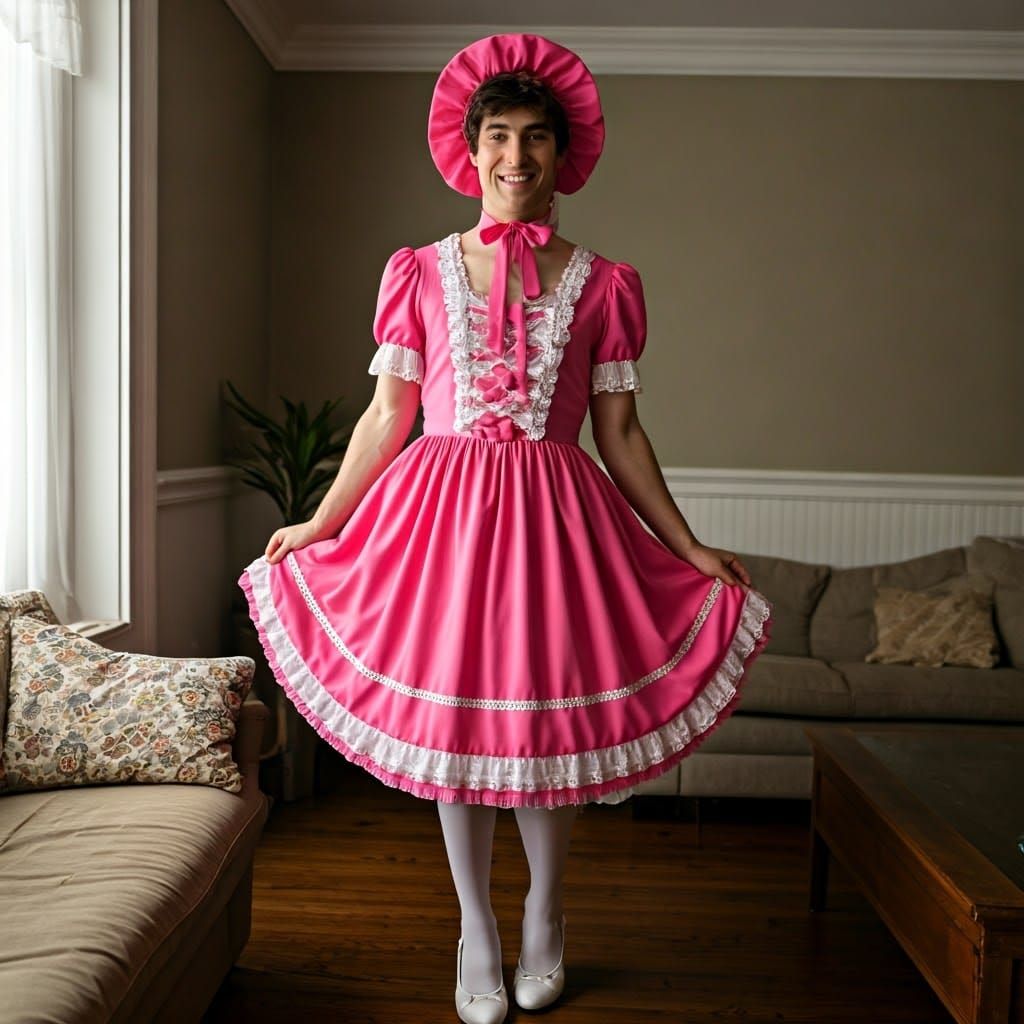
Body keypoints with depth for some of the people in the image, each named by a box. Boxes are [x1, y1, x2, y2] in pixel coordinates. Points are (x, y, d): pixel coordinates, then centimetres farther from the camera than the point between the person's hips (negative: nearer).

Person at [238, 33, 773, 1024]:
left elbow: (621, 434, 6)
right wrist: (320, 524, 7)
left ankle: (544, 916, 32)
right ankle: (476, 930, 27)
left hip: (555, 512, 0)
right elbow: (388, 415, 7)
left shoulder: (603, 284, 4)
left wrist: (689, 549, 4)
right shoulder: (418, 272, 5)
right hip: (444, 504, 1)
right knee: (451, 716, 6)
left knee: (548, 713, 5)